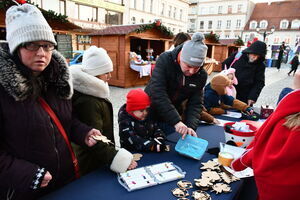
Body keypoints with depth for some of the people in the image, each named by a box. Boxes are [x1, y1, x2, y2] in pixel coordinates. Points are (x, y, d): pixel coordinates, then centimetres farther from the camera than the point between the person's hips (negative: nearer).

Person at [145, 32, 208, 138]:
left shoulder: (201, 75, -10)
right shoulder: (165, 60, -23)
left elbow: (195, 104, -10)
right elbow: (157, 93, -32)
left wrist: (191, 126, -28)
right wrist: (176, 121, -36)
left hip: (174, 118, 3)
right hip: (151, 113, -2)